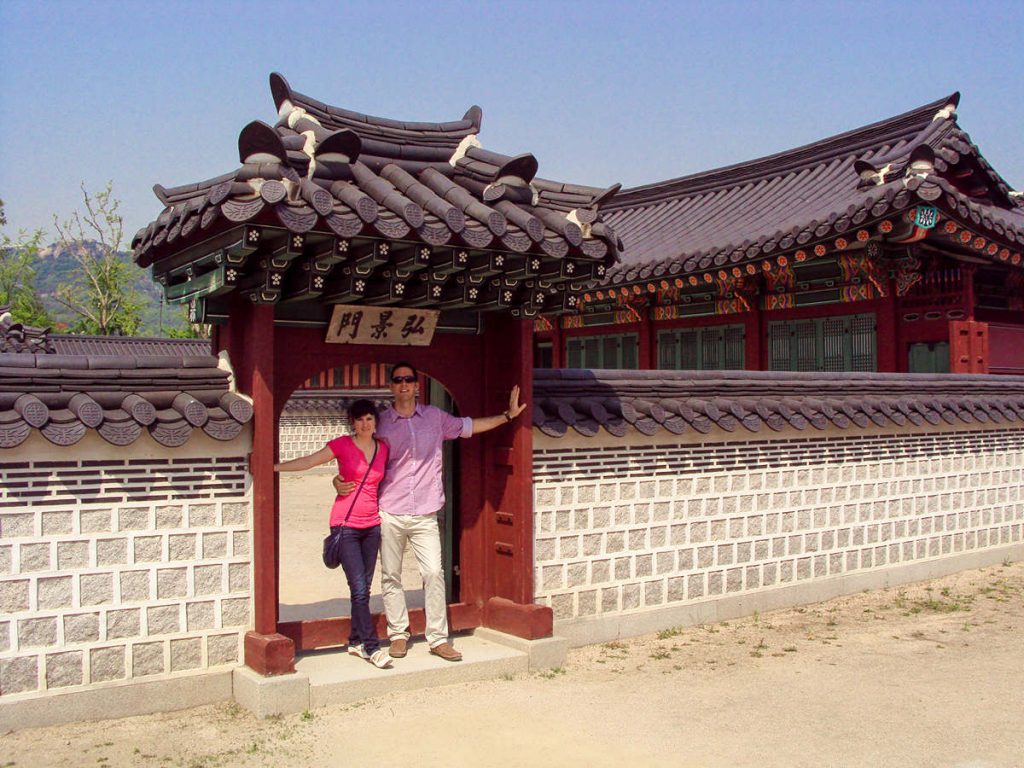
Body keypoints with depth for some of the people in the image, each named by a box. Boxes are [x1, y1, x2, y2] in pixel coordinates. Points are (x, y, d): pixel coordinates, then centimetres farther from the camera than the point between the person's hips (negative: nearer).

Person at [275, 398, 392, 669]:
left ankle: (356, 641, 19)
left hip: (372, 525, 4)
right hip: (346, 524, -4)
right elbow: (309, 461, -8)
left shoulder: (383, 448, 8)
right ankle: (372, 647, -5)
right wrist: (275, 467, -15)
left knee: (363, 588, 7)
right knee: (359, 588, -10)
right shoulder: (343, 445, -3)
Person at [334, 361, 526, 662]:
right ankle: (398, 635, 19)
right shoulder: (381, 423, 3)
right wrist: (341, 481, -11)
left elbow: (469, 426, 20)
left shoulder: (434, 417, 8)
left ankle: (438, 638, 3)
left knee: (434, 573, -7)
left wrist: (507, 415, 21)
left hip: (425, 515, 1)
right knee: (390, 576, 5)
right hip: (389, 514, 0)